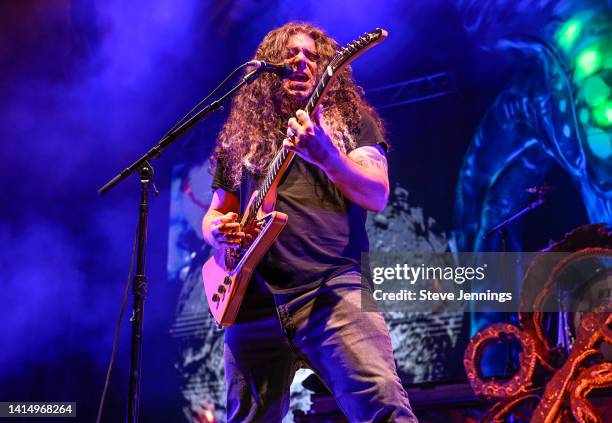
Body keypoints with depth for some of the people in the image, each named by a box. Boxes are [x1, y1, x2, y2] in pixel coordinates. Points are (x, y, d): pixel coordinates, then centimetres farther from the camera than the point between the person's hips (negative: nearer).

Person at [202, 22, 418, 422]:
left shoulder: (351, 120, 12)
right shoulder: (241, 136, 19)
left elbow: (378, 196, -3)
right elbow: (214, 214, 25)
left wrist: (326, 156, -21)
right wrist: (218, 231, 0)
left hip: (333, 288, -3)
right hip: (253, 299, 3)